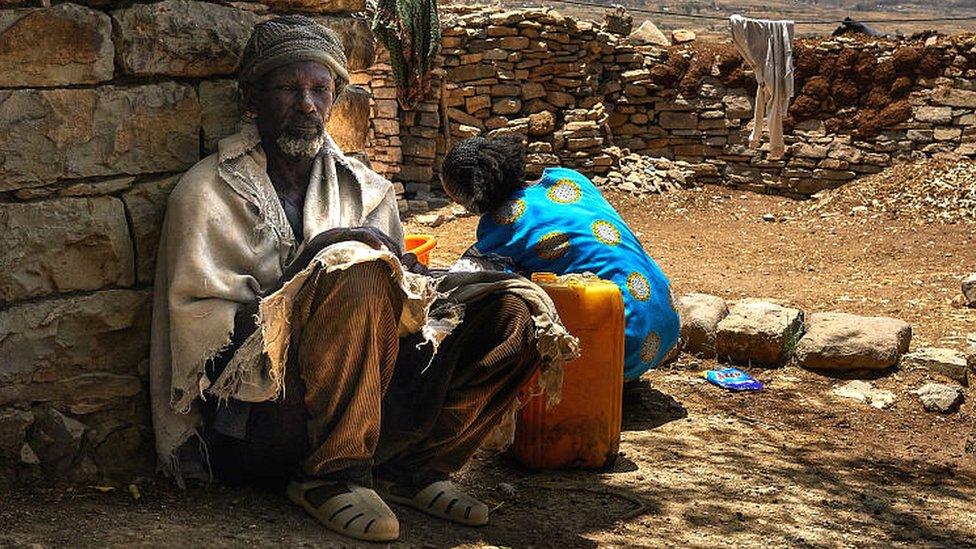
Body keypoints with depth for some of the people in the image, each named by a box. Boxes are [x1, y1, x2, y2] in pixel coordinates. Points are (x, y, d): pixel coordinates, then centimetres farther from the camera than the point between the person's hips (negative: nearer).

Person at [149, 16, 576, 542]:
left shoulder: (366, 189, 16)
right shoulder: (208, 191, 2)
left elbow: (397, 298, 14)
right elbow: (195, 322, -5)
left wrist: (408, 279, -11)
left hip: (372, 395, 5)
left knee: (521, 311, -10)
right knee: (354, 268, -33)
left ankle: (412, 466, -7)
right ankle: (331, 477, -21)